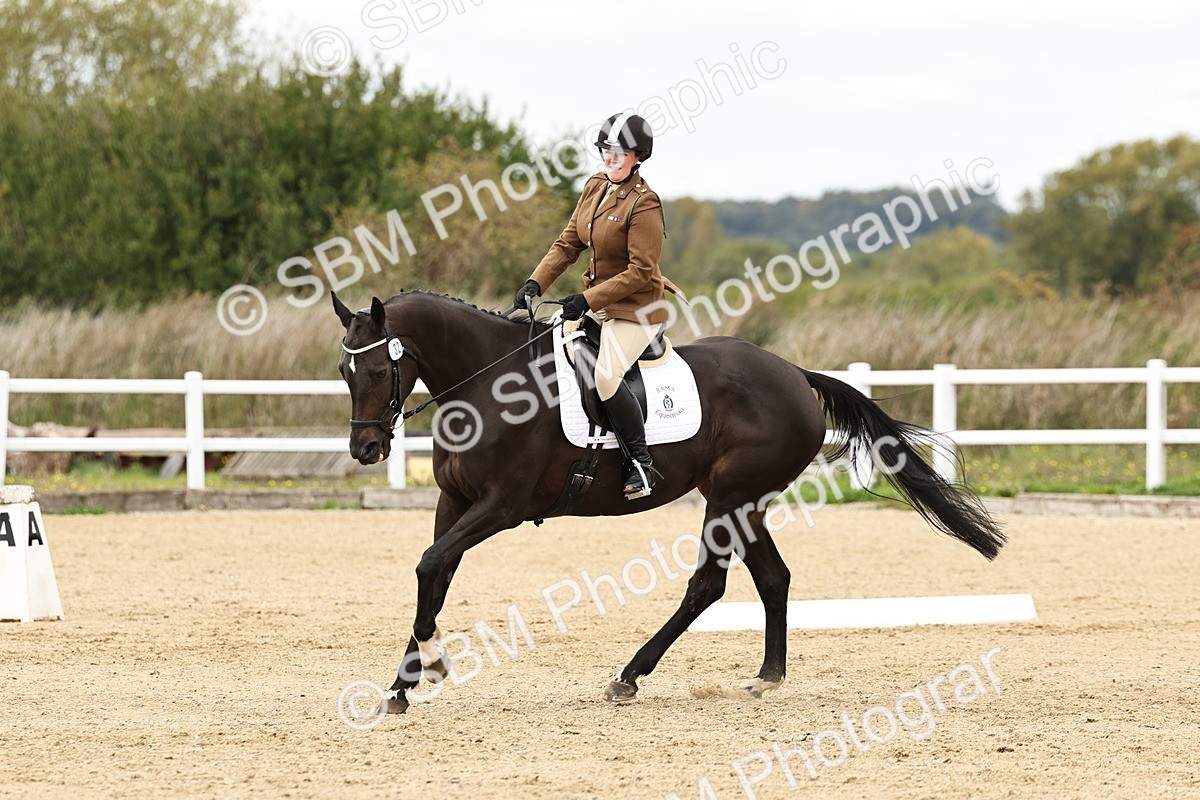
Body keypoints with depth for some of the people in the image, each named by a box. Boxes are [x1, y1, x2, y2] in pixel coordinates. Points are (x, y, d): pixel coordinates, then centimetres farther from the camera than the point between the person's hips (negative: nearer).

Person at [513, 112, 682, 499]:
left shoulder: (644, 203, -19)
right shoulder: (595, 187, 6)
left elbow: (640, 272, -21)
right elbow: (568, 244, 10)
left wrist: (588, 299, -24)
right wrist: (536, 283, -4)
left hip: (637, 309, -9)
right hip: (598, 304, 9)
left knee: (606, 375, -29)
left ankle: (641, 463, -17)